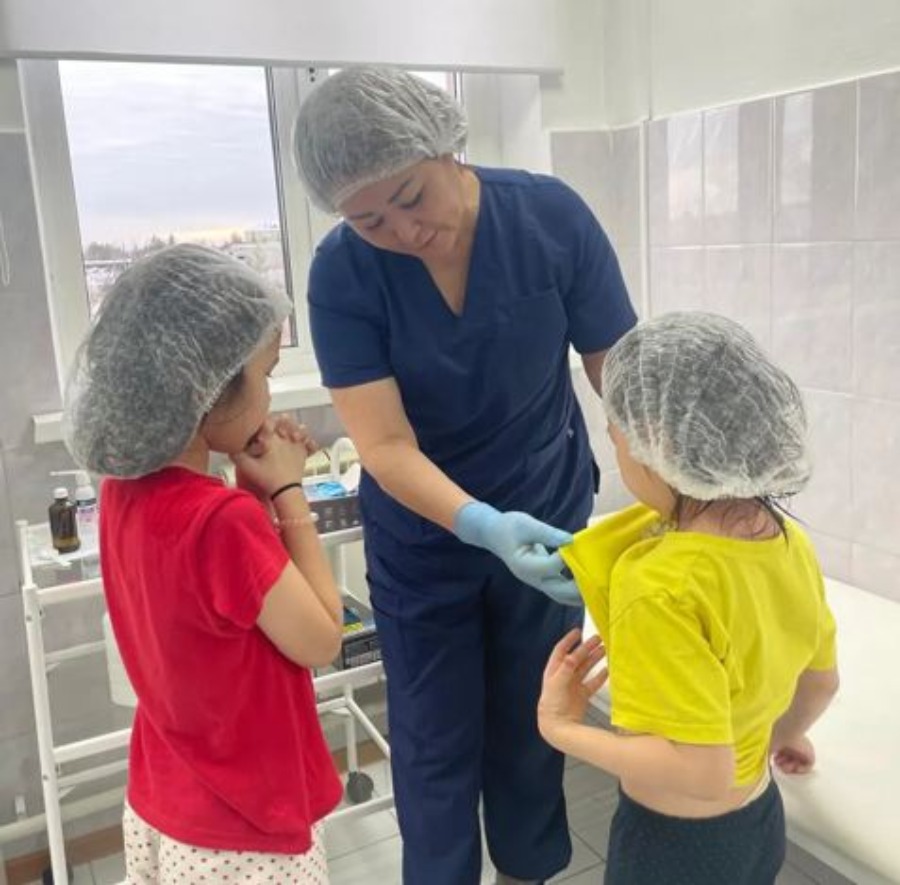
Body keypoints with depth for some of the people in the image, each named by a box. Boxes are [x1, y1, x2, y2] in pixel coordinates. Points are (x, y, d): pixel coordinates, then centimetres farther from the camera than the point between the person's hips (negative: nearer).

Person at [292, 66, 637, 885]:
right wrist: (487, 527, -42)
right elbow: (386, 447, -25)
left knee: (532, 729, 19)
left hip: (549, 516, 1)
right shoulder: (342, 273, -20)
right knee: (437, 750, 12)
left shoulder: (552, 217, -18)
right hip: (423, 540, -1)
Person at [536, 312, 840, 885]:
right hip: (760, 821, 6)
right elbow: (821, 680, 7)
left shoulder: (660, 586, -33)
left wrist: (562, 729, -21)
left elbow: (703, 774, -32)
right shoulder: (788, 541, -9)